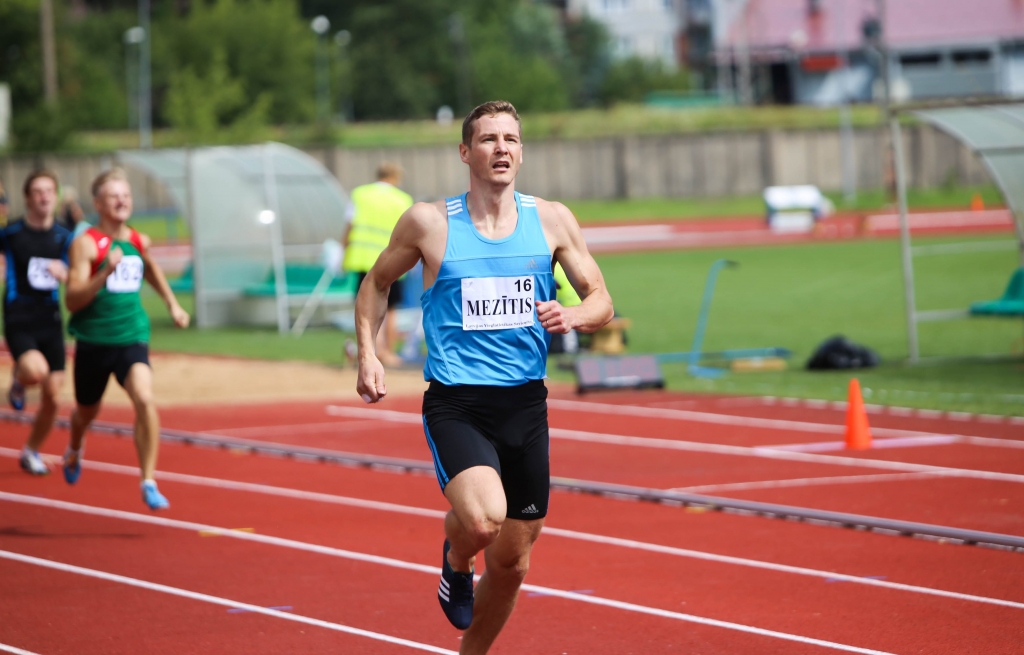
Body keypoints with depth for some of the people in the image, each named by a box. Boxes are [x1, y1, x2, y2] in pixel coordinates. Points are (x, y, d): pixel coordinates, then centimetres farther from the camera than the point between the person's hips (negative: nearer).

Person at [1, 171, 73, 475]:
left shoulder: (64, 238, 4)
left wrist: (64, 273, -12)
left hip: (50, 323, 4)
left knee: (52, 395, 3)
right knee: (36, 370, -31)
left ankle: (32, 452, 26)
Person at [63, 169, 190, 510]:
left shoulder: (138, 241, 4)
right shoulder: (86, 244, -13)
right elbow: (72, 300, -21)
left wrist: (173, 304, 27)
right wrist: (106, 273, -32)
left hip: (132, 338, 2)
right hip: (93, 341, -2)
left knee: (144, 399, -23)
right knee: (87, 411, 18)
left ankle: (149, 482, -17)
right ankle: (74, 452, 54)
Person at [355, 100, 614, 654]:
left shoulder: (551, 221, 4)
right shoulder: (429, 223, -2)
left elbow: (602, 302, 8)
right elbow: (376, 284, 14)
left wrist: (574, 317, -14)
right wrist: (368, 353, 0)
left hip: (525, 402, 4)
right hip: (455, 403, -3)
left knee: (510, 563, 9)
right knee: (483, 518, -30)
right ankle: (455, 561, 8)